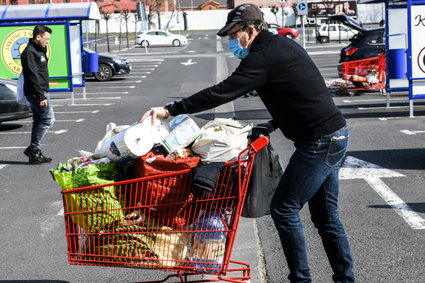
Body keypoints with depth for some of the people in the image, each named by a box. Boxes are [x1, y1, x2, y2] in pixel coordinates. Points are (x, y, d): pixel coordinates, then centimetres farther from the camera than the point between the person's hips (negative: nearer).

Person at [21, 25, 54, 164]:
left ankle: (35, 154, 14)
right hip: (36, 92, -10)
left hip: (41, 91, 10)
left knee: (38, 121, 10)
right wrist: (41, 97, -23)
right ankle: (33, 149, -8)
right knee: (48, 118, -12)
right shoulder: (29, 52, -15)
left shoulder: (38, 50, 18)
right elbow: (33, 76, -21)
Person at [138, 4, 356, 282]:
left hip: (319, 142, -10)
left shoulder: (264, 56, -16)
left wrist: (170, 110, -20)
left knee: (284, 209, -3)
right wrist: (276, 123, 16)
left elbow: (222, 92, -22)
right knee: (326, 216, 14)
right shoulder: (284, 45, 15)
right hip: (336, 136, 10)